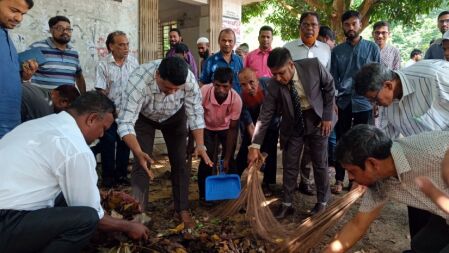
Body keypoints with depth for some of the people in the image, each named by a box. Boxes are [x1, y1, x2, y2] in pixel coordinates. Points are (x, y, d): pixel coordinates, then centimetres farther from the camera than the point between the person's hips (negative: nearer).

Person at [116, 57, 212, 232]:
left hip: (175, 116, 2)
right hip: (143, 117, -2)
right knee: (141, 164, -11)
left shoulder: (189, 80, -33)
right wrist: (139, 153, -56)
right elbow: (125, 123, -42)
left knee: (179, 162, 0)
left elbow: (195, 113, -23)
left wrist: (200, 145, -33)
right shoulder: (138, 81, -41)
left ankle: (183, 210, 12)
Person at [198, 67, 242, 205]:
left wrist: (227, 158, -21)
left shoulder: (236, 99, -33)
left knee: (228, 160, -7)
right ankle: (204, 195, 4)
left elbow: (233, 129, -23)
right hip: (207, 127, 0)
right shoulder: (204, 92, -35)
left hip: (226, 128, 1)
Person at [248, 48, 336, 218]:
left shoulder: (313, 66, -24)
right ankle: (286, 204, 20)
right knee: (289, 165, 5)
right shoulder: (274, 85, -21)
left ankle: (322, 202, 27)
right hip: (292, 125, 1)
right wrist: (255, 145, -21)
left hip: (317, 121, -1)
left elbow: (329, 86, -7)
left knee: (320, 163, 8)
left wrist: (327, 115, -10)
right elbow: (265, 115, -17)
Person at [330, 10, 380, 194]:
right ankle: (339, 179, 16)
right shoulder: (337, 51, 7)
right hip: (343, 102, 1)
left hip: (364, 102, -1)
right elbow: (333, 77, 7)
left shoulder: (372, 48, 4)